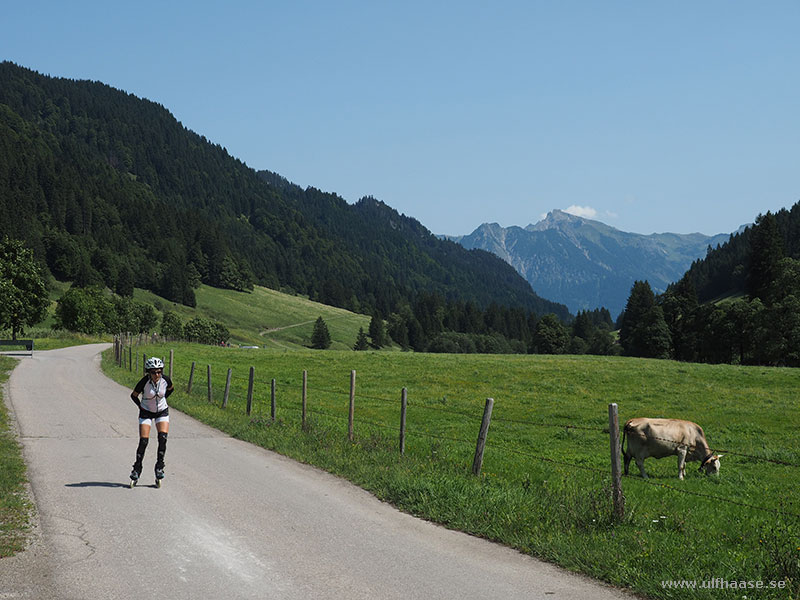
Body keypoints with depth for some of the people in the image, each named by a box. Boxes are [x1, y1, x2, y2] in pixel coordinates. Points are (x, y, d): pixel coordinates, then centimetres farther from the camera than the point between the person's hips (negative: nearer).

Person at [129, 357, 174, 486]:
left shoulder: (165, 380, -18)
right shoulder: (144, 382, -25)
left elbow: (170, 389, 7)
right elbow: (133, 395, -7)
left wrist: (162, 399, 4)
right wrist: (141, 406, -8)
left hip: (162, 412, 2)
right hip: (146, 412, -2)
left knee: (163, 438, -17)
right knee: (143, 441, -10)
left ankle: (159, 466, -4)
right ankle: (137, 469, 5)